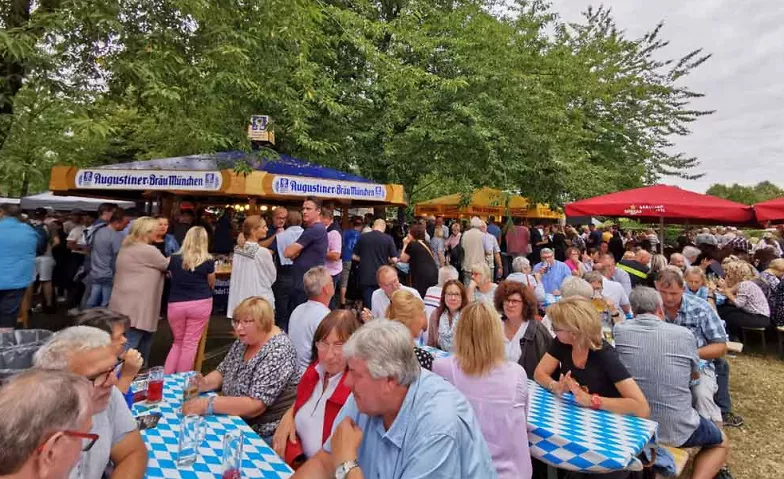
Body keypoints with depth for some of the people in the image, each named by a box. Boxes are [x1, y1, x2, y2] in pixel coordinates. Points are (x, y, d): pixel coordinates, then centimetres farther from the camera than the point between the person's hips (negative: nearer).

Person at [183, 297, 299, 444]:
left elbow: (255, 406, -27)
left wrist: (207, 405, -30)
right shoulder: (244, 341, 1)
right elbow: (222, 372, 11)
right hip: (239, 423, 7)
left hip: (265, 435, -7)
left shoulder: (278, 351, -24)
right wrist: (205, 384, -10)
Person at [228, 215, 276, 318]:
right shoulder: (263, 252, -18)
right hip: (260, 300, -6)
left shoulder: (238, 249, 0)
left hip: (240, 299, 6)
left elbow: (237, 274, 12)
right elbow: (272, 277, -5)